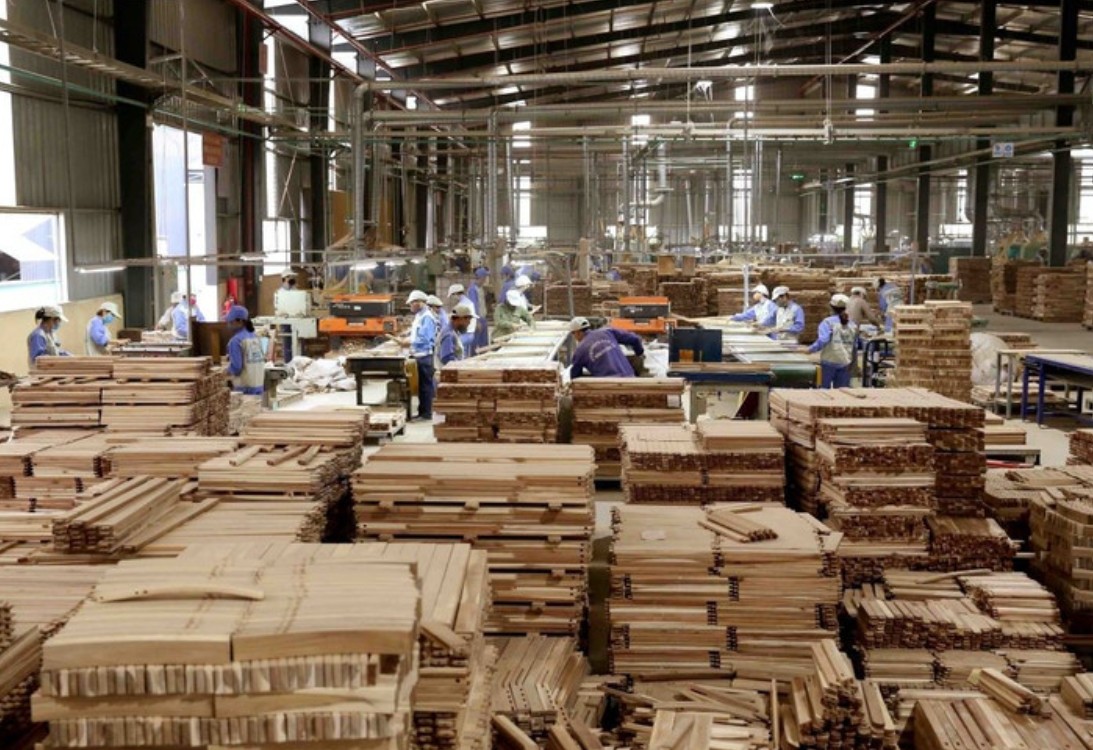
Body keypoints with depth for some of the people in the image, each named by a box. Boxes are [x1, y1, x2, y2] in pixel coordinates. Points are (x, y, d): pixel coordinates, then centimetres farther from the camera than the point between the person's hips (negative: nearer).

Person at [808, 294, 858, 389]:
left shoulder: (828, 322, -7)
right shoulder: (852, 325, 7)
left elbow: (823, 340, -20)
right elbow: (855, 345, 9)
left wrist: (810, 350, -13)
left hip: (829, 361, -4)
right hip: (845, 362, 4)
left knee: (824, 388, 5)